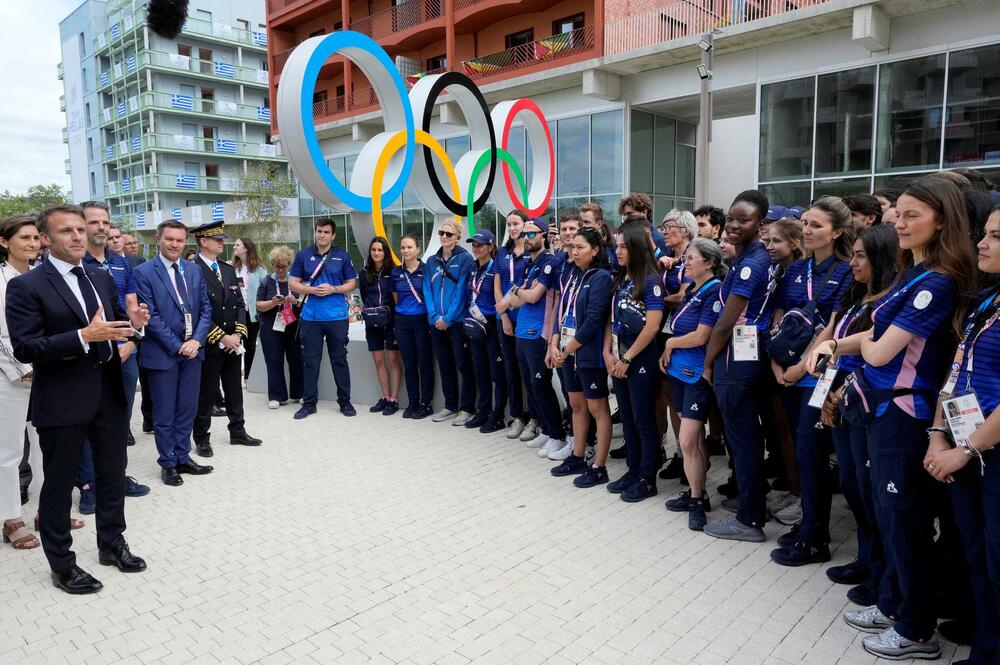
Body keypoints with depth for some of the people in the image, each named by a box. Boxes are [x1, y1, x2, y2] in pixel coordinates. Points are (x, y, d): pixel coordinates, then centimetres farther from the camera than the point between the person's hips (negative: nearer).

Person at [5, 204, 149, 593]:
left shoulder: (102, 279, 9)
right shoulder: (25, 286, -10)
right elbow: (24, 349, -17)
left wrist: (134, 324, -7)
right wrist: (84, 336, -28)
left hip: (109, 395, 6)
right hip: (62, 401, -6)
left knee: (113, 475, 17)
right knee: (59, 484, 10)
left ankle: (112, 544, 36)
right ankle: (62, 565, 25)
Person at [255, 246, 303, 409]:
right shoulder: (266, 282, 4)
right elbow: (259, 305, 1)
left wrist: (296, 301, -15)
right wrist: (273, 303, -18)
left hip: (293, 327, 1)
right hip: (272, 328, 0)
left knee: (297, 360, 2)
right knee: (275, 362, 2)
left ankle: (298, 393, 16)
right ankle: (277, 396, 12)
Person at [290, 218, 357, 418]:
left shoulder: (342, 256, 3)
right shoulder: (303, 256, 6)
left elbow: (352, 283, 5)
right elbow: (293, 283, 6)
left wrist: (333, 289, -12)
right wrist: (312, 290, -12)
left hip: (337, 316, -1)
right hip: (310, 317, 1)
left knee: (339, 359, 6)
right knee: (310, 360, 6)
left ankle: (345, 401, 16)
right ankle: (309, 402, 15)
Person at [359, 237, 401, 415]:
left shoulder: (393, 271, -4)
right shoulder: (365, 273, 7)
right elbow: (364, 297, 14)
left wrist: (393, 314, -7)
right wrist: (370, 312, 5)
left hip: (391, 321, -4)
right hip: (372, 322, 4)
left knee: (393, 360, -1)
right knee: (379, 361, 8)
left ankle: (394, 400, 3)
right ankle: (385, 398, 17)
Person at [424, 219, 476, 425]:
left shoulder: (465, 259, -5)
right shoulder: (432, 261, 12)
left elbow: (462, 291, -11)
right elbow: (427, 291, 7)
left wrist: (448, 318, -14)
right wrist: (435, 316, -6)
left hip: (457, 321, -6)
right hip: (437, 323, 6)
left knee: (463, 365, 0)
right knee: (445, 365, 12)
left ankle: (467, 408, 9)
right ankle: (450, 406, 23)